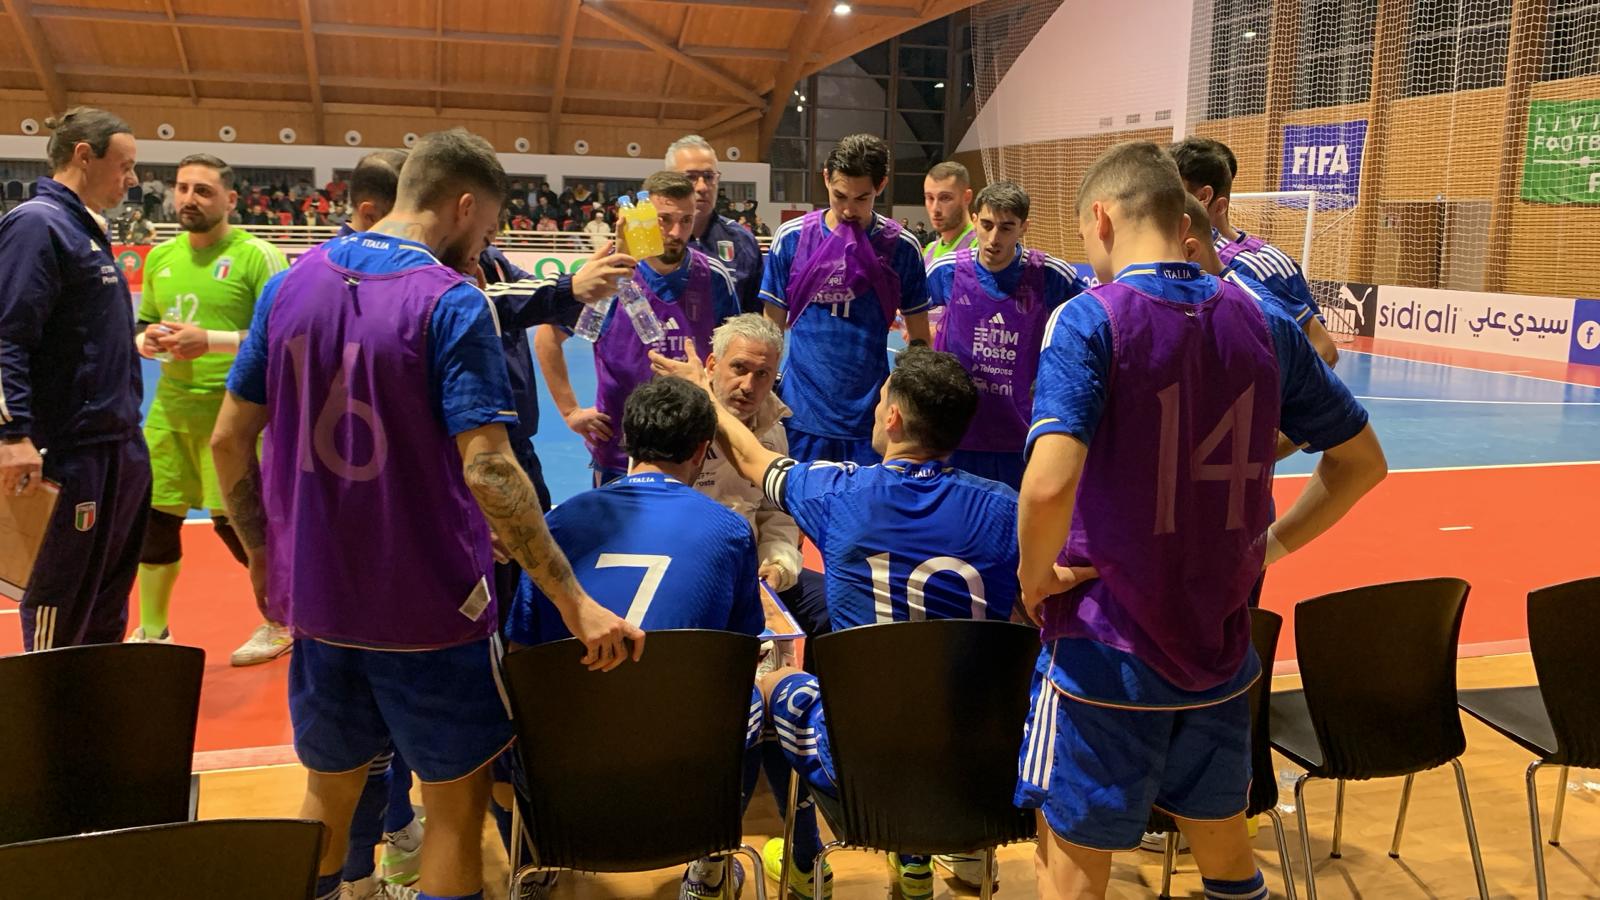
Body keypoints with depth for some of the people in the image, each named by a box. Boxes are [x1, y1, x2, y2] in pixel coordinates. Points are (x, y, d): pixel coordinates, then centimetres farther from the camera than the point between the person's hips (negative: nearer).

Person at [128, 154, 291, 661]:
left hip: (232, 412, -6)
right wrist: (148, 343, -1)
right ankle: (152, 633, 26)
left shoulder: (257, 256, -7)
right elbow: (142, 328, 23)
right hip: (169, 410, 6)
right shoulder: (160, 258, 12)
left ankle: (283, 620, 20)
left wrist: (209, 341, -22)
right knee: (154, 516, 8)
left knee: (235, 520, -2)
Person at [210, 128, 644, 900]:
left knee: (328, 792, 23)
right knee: (456, 802, 11)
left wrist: (264, 554, 18)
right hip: (427, 606, -6)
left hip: (315, 597, 6)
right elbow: (487, 469, -23)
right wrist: (575, 602, -21)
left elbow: (229, 440, 5)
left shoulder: (291, 283, 2)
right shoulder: (452, 301, -15)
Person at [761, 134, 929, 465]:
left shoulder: (901, 246, -1)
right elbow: (772, 328, 6)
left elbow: (919, 338, 7)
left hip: (871, 417, 0)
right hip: (801, 413, 0)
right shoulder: (791, 238, -1)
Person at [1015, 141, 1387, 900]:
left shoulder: (1090, 319, -15)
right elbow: (1361, 461, 10)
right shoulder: (1261, 322, 1)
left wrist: (1034, 575, -11)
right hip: (1223, 648, 5)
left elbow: (1050, 483, -28)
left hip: (1106, 653, -5)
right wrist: (1273, 541, 14)